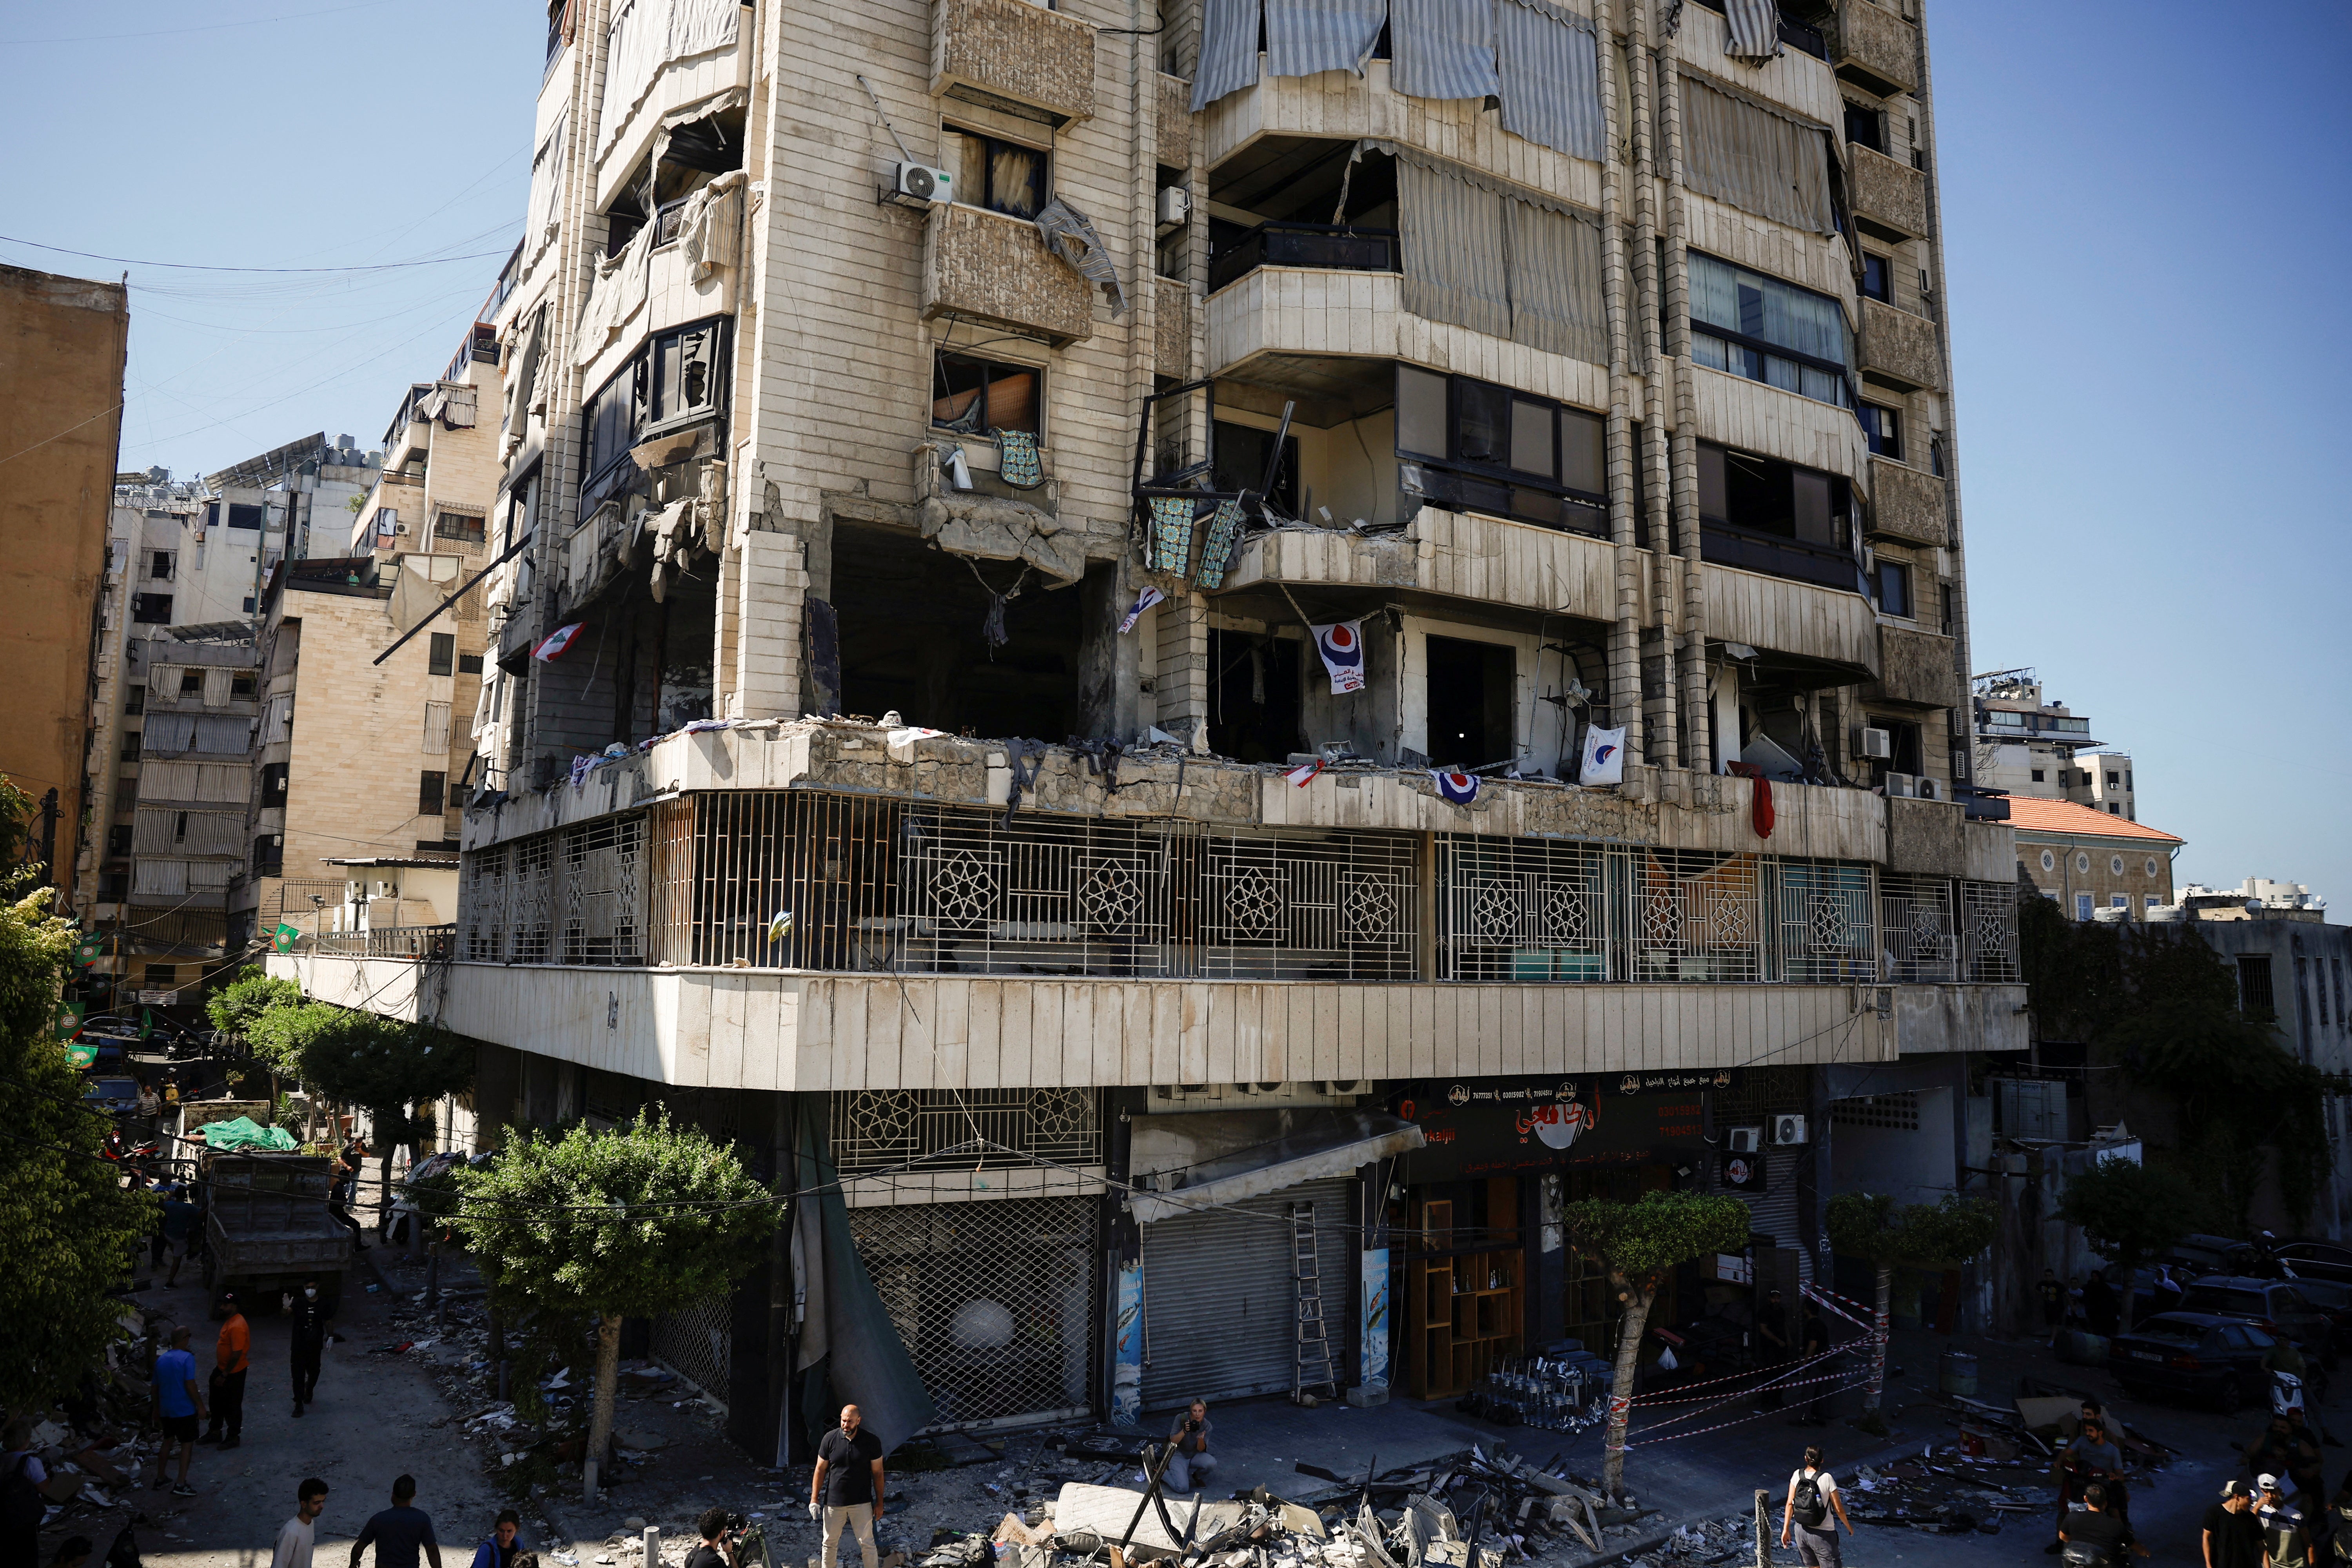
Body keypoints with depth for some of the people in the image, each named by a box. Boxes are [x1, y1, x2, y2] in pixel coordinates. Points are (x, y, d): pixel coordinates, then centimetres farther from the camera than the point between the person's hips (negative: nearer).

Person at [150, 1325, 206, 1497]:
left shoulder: (161, 1360, 4)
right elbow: (190, 1386, -20)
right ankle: (181, 1486, -3)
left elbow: (156, 1387, 13)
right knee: (187, 1445, 1)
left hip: (166, 1410, 7)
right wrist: (200, 1406, -11)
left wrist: (156, 1409, 25)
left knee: (168, 1441, 23)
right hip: (185, 1410, -7)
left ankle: (160, 1478, 33)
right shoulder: (187, 1358, -16)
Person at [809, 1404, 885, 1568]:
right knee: (830, 1543, 13)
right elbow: (820, 1470, 1)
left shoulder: (872, 1442, -10)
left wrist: (879, 1503, -1)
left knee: (867, 1543, 3)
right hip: (833, 1502, 2)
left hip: (861, 1503, -2)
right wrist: (814, 1499, -2)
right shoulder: (830, 1439, -7)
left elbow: (878, 1473, -2)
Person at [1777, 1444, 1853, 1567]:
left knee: (1813, 1566, 22)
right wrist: (1849, 1526, 8)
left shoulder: (1797, 1475, -5)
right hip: (1822, 1534, -5)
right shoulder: (1827, 1478, -17)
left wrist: (1786, 1529, 4)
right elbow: (1839, 1509, -11)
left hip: (1801, 1530, 5)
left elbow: (1790, 1504, -3)